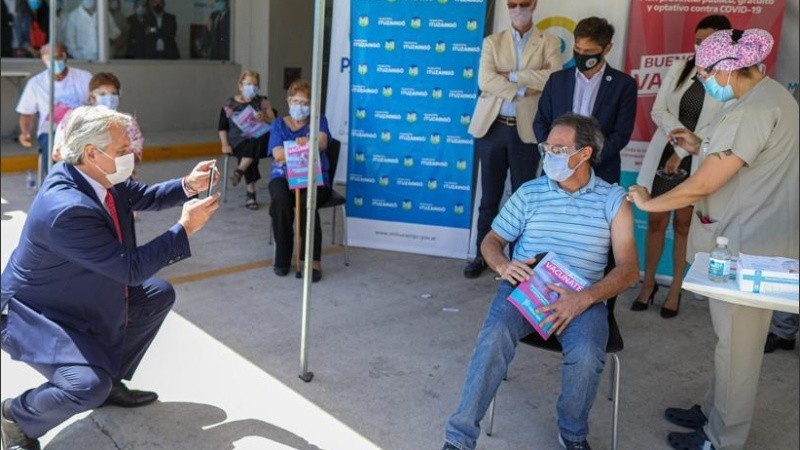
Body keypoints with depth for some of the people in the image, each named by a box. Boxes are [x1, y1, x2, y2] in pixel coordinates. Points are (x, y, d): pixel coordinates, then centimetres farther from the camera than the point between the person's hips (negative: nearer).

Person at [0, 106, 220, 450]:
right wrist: (185, 227, -25)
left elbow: (142, 197, 11)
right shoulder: (67, 209, -35)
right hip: (34, 314, -10)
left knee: (160, 295, 14)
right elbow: (132, 268, -30)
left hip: (85, 297, 10)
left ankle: (111, 380, 23)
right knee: (88, 386, -30)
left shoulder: (95, 175, -8)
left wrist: (187, 186, -7)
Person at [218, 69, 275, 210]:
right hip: (239, 140, -1)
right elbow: (222, 128, 11)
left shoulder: (262, 101, 16)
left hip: (261, 139, 1)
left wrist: (265, 118, -11)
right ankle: (251, 193, -39)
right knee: (247, 151, -35)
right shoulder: (230, 104, 12)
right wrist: (225, 145, -4)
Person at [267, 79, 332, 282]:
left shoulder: (318, 121, 13)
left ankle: (314, 260, -30)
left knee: (307, 201, -35)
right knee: (280, 200, -33)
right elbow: (278, 155, -3)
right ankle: (283, 258, -20)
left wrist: (307, 143, -35)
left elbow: (322, 143, -11)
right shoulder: (279, 124, 15)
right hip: (283, 176, 1)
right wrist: (302, 147, -18)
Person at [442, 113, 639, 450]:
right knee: (495, 336, -30)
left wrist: (585, 297, -19)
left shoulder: (612, 200, 5)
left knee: (587, 354, -30)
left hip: (583, 295, -1)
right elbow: (491, 241, 14)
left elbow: (629, 268, -1)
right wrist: (502, 265, -11)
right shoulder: (529, 193, 11)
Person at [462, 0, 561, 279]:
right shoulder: (492, 42, 8)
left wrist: (512, 75, -11)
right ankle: (482, 255, 20)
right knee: (489, 196, 9)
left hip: (526, 131, -1)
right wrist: (524, 90, -14)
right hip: (493, 128, 1)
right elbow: (485, 81, -7)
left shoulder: (549, 43, 6)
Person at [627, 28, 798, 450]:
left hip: (747, 244, -10)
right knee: (730, 336, 19)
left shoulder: (756, 108, -22)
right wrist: (703, 147, 12)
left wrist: (647, 202, -10)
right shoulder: (765, 95, 11)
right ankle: (715, 411, 34)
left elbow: (705, 184, -23)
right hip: (742, 237, 10)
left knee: (737, 341, 3)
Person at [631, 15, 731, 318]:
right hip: (663, 156, 3)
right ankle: (648, 283, 21)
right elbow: (658, 111, 2)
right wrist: (681, 134, -15)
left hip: (698, 164, -2)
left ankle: (676, 289, 21)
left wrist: (683, 152, -13)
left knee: (683, 226, 8)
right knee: (655, 222, 7)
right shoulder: (679, 69, 4)